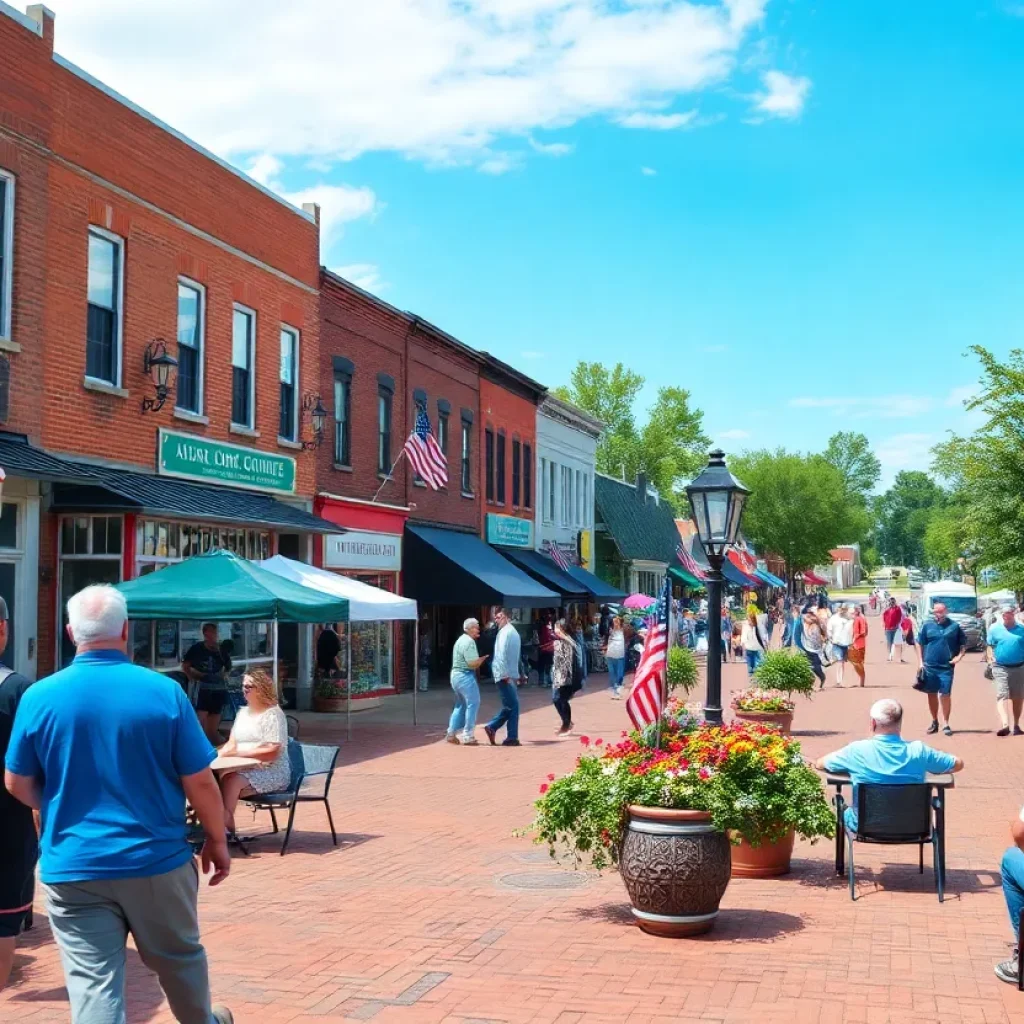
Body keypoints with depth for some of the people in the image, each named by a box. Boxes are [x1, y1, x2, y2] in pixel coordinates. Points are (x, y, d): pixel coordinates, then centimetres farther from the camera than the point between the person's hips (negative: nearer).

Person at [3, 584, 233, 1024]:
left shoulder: (39, 697, -6)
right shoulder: (164, 691, -9)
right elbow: (199, 781, -5)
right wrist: (217, 840, 10)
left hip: (73, 868, 0)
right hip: (157, 860, 0)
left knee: (93, 986, 4)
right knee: (180, 959, 22)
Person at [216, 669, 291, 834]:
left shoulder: (273, 715, -8)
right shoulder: (243, 712, 17)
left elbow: (272, 753, -17)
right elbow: (231, 744, 16)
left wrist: (240, 752, -22)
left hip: (271, 772, -7)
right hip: (244, 769, 7)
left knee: (230, 781, -33)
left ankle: (225, 825, -26)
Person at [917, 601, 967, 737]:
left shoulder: (954, 626, 2)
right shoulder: (927, 626, 3)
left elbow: (963, 644, 9)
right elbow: (919, 644, 8)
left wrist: (959, 656, -7)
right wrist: (920, 662, 2)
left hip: (946, 667, -2)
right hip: (929, 666, 2)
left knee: (945, 695, -5)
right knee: (932, 694, 9)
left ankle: (946, 724, 3)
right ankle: (934, 722, 21)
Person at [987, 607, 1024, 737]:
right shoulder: (995, 628, 3)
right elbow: (989, 646, 9)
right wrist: (990, 660, -6)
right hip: (1001, 668, -1)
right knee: (1002, 695, -14)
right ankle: (1004, 724, -26)